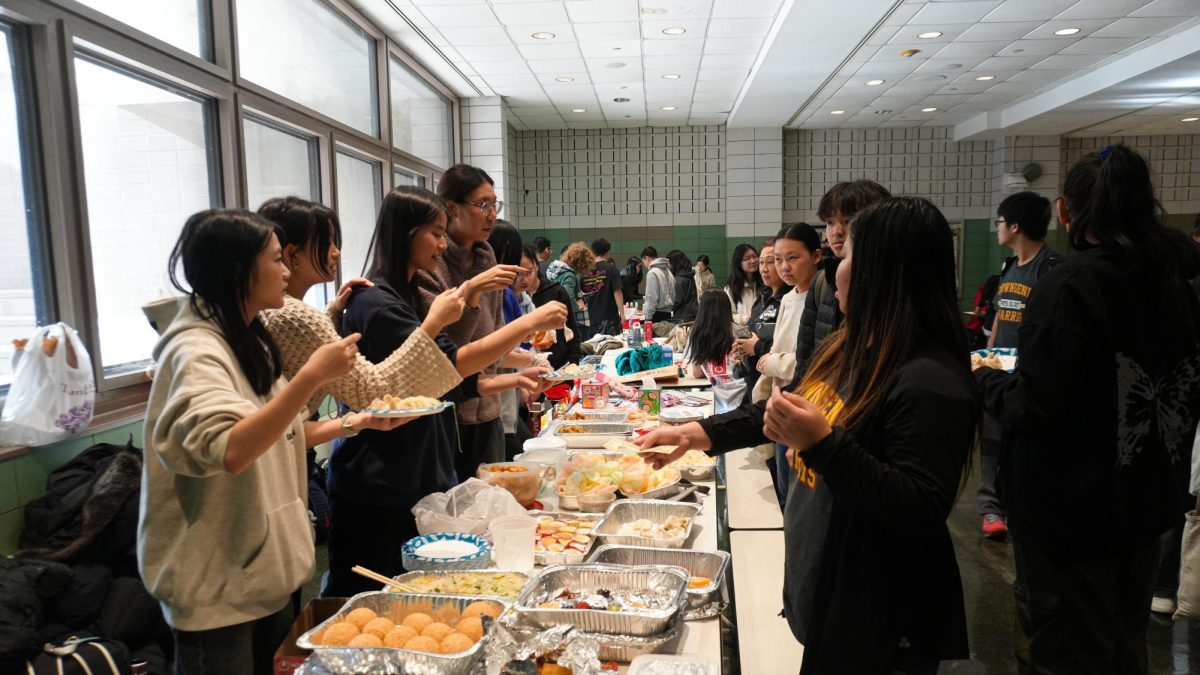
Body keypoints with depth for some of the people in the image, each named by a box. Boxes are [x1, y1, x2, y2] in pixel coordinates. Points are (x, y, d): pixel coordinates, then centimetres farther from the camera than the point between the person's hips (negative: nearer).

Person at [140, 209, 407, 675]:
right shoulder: (197, 351, -20)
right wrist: (312, 377, -37)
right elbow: (231, 451, -35)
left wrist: (354, 423, 7)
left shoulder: (247, 341, 9)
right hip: (218, 583, -9)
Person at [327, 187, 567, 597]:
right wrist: (529, 323, -20)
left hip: (418, 478, 9)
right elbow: (448, 363, -24)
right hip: (376, 490, -9)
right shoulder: (375, 302, -17)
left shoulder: (409, 297, 13)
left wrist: (512, 380, 4)